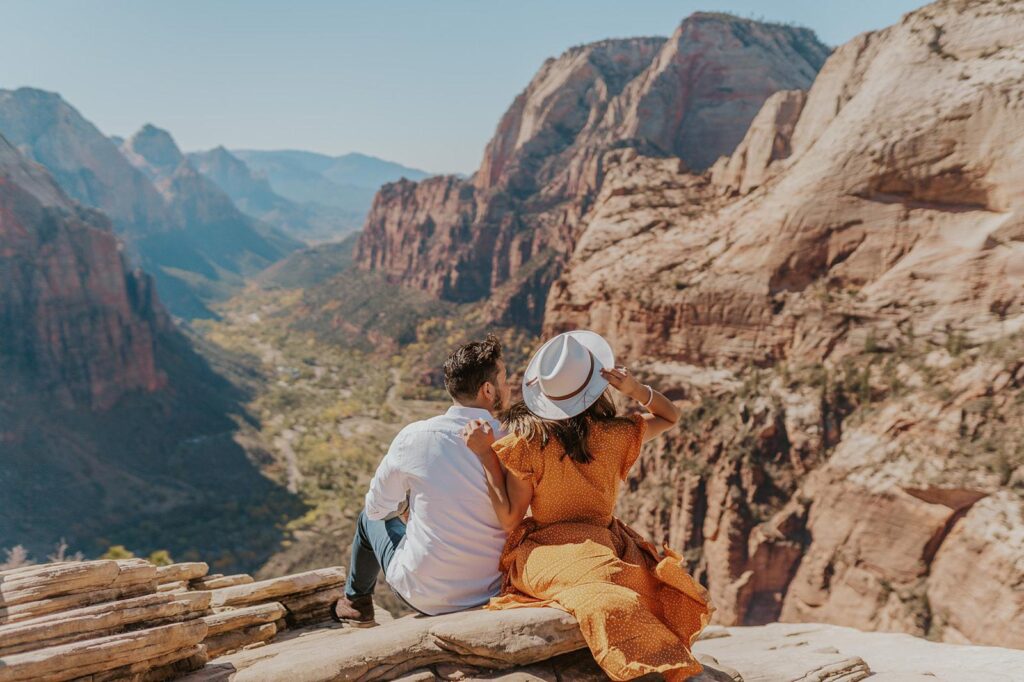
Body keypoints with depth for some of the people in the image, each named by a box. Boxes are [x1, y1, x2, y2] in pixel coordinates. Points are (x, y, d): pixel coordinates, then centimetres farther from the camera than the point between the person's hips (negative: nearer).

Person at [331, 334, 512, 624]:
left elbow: (378, 508, 1)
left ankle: (355, 602, 49)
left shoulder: (414, 437, -15)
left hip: (423, 594, -1)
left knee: (369, 519, 25)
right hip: (492, 592, 2)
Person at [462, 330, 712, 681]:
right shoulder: (616, 435, -2)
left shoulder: (527, 441, -9)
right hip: (602, 543, 1)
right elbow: (671, 416, 17)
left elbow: (509, 515, -6)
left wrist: (484, 452, -5)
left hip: (540, 554, -1)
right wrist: (635, 388, -1)